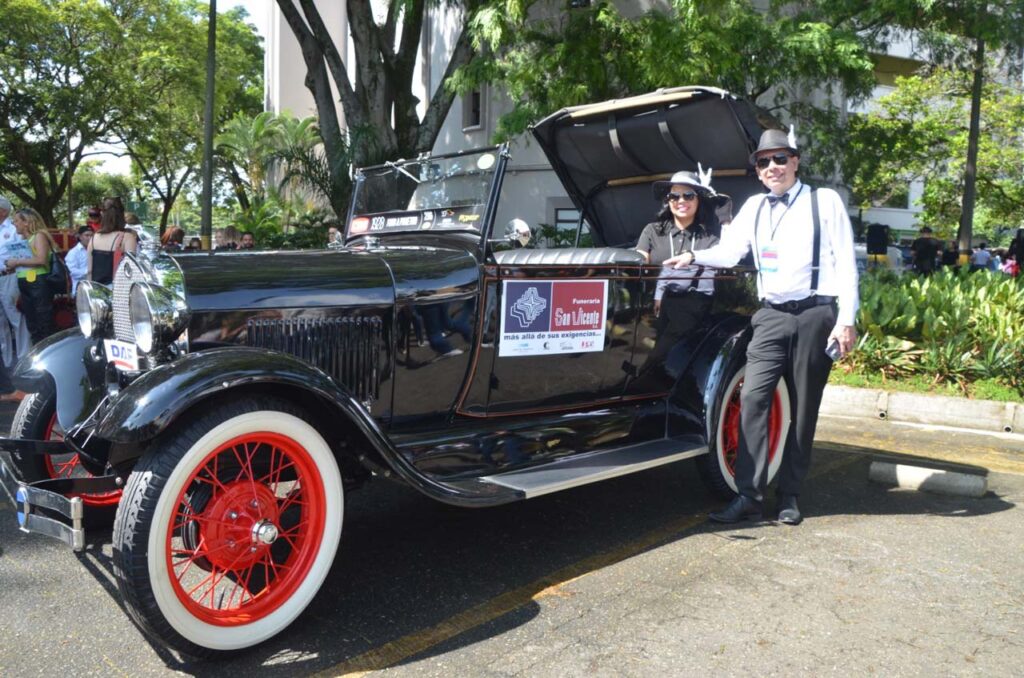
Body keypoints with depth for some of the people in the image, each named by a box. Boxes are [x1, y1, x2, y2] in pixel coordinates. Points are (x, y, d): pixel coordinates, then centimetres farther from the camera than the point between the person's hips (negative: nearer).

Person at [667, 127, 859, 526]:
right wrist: (695, 257, -16)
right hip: (771, 316, 3)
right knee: (753, 399, -10)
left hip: (815, 315, -3)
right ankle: (749, 497, -7)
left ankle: (789, 496, 16)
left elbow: (845, 264, -3)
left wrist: (846, 321, -10)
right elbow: (729, 251, 5)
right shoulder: (754, 207, 12)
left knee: (803, 409, 5)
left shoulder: (825, 201, 0)